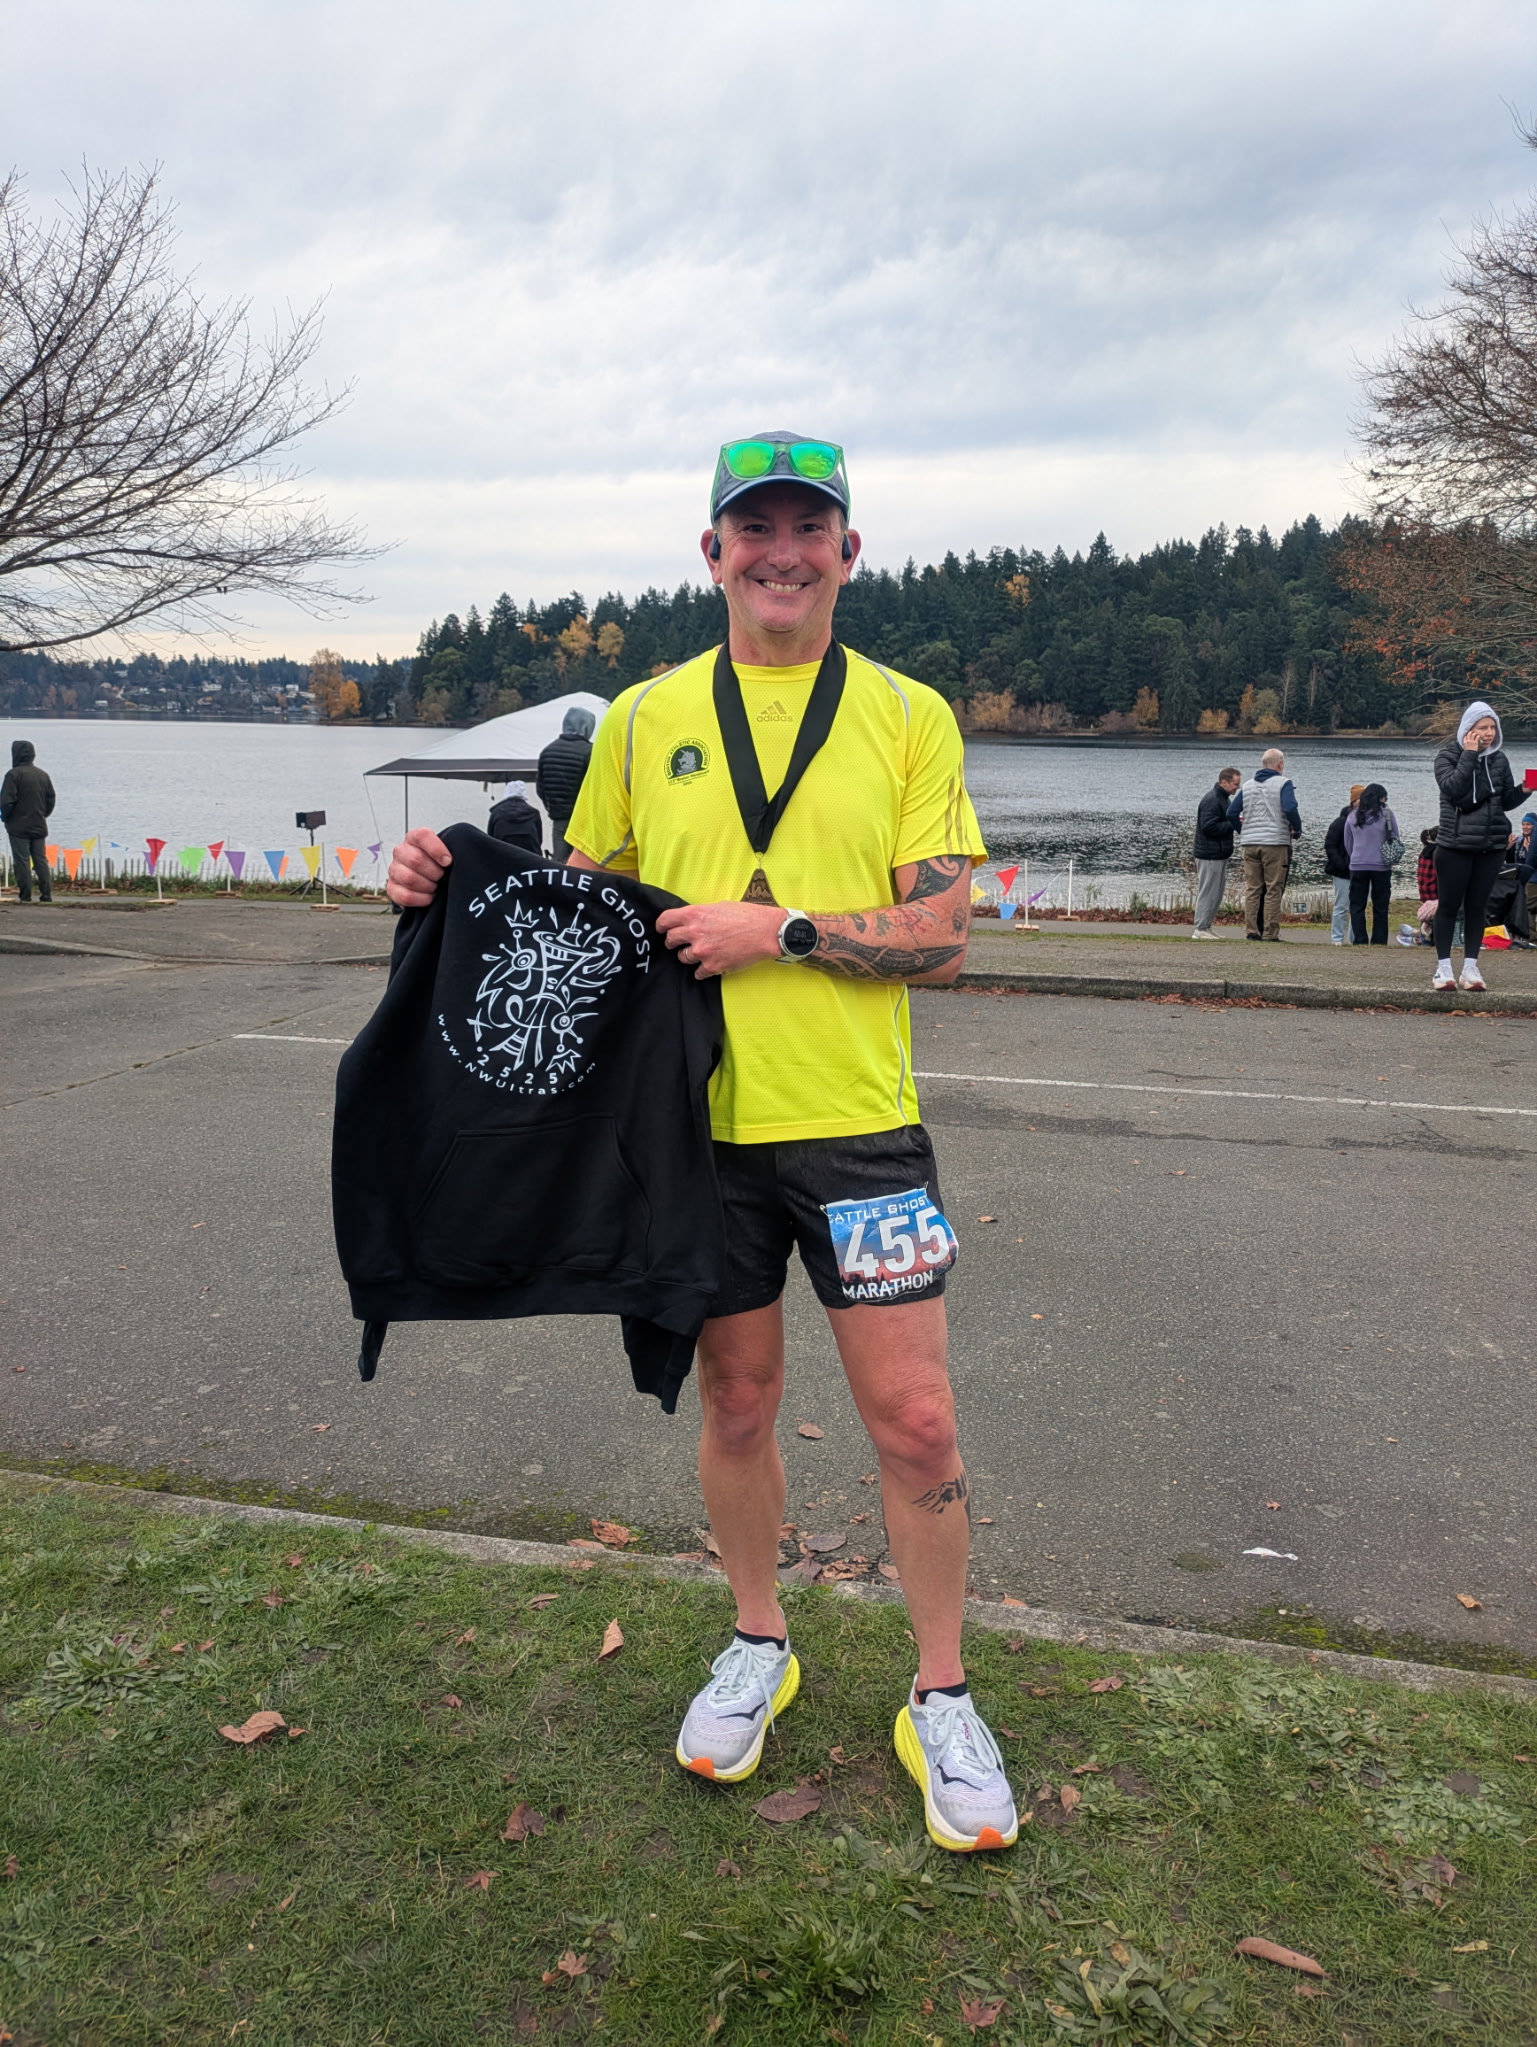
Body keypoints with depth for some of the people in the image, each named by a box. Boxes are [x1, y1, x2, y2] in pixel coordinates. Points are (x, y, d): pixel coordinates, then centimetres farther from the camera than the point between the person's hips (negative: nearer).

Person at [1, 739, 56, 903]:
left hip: (19, 826, -5)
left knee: (22, 861, -2)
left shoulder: (14, 774, -12)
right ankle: (46, 894, 3)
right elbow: (51, 799, 12)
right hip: (39, 826, 5)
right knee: (41, 860, 8)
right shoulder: (43, 775, 8)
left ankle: (25, 895, -3)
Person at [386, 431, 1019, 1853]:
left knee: (914, 1421, 3)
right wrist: (462, 886, -4)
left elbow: (943, 938, -6)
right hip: (699, 1122, 2)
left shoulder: (909, 717, 0)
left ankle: (942, 1700, 25)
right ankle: (758, 1644, 39)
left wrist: (777, 930, -17)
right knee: (735, 1403, 15)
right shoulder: (644, 719, 6)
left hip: (858, 1122, -1)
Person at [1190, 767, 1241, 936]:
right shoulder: (1211, 800, -17)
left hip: (1219, 855, 11)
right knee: (1208, 893, -7)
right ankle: (1200, 930, -2)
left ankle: (1207, 927, 19)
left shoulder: (1223, 798, 17)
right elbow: (1208, 827, -24)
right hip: (1210, 856, -11)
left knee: (1217, 893, 13)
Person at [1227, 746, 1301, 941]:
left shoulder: (1247, 785, 11)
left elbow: (1232, 812, 8)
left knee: (1252, 889, 8)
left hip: (1250, 844, 5)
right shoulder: (1283, 784, -5)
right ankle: (1271, 932, -2)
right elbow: (1290, 809, -19)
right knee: (1274, 890, 0)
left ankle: (1252, 930, 6)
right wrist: (1297, 830, -3)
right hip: (1276, 844, -5)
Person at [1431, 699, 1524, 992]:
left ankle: (1470, 968, 12)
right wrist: (1469, 755, -19)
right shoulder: (1448, 756, -4)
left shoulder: (1499, 759, 8)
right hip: (1455, 846, -4)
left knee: (1477, 907, 7)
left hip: (1492, 847, 4)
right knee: (1449, 906, 2)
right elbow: (1452, 787, -21)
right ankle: (1443, 967, 9)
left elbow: (1507, 801, 12)